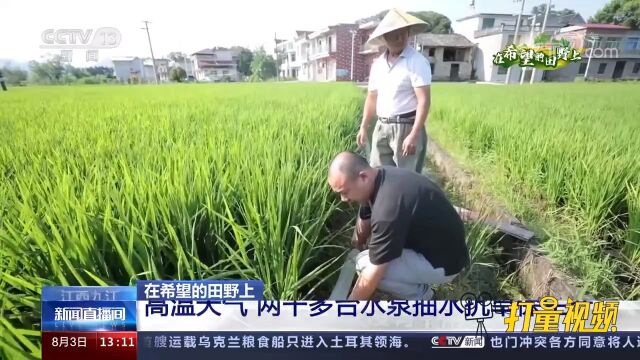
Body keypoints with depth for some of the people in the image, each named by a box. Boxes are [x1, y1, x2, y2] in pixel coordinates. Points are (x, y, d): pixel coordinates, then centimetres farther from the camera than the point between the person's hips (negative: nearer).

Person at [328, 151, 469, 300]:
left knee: (365, 265, -21)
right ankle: (416, 286, 16)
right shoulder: (377, 178, -7)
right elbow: (364, 223, 11)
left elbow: (372, 276, -27)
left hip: (444, 260, -9)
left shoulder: (389, 206, -35)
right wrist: (354, 252, 23)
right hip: (426, 241, 9)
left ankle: (420, 298, 2)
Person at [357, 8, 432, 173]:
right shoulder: (377, 64, 11)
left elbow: (424, 100, -15)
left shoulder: (417, 61, -9)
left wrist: (414, 135, -22)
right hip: (381, 127, 6)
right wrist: (363, 127, 13)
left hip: (406, 127, -6)